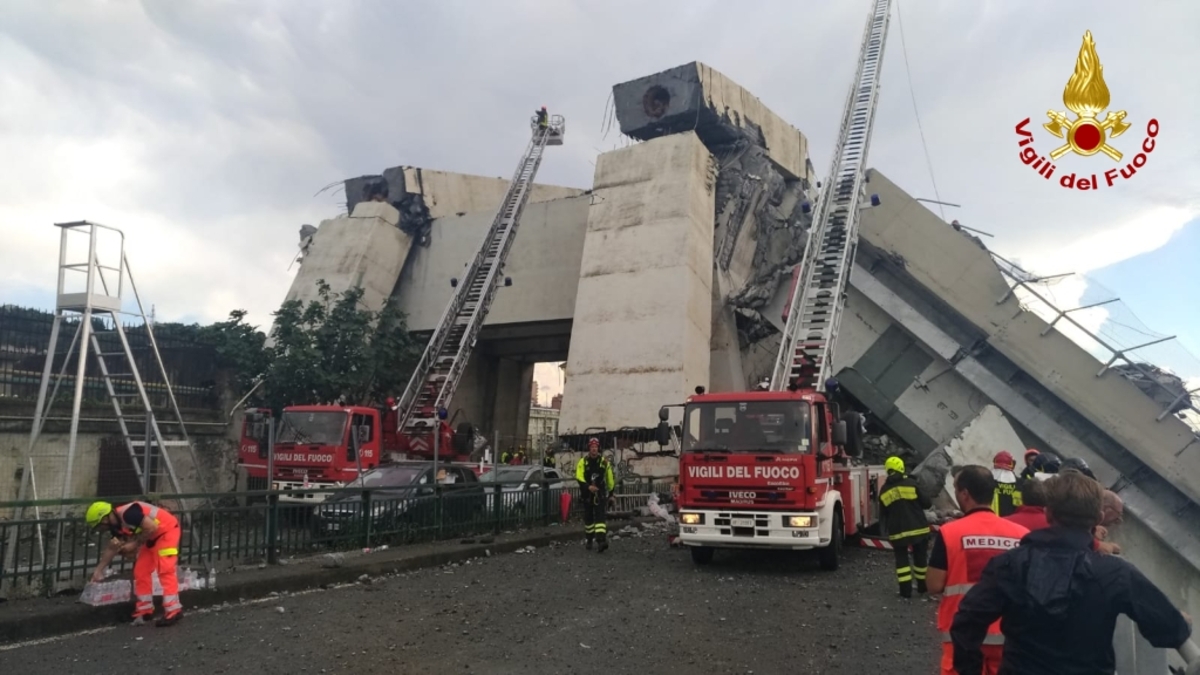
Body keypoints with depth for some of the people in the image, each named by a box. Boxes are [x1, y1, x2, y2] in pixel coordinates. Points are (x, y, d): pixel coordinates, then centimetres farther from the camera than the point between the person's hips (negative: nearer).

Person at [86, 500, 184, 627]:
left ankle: (173, 611, -15)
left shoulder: (128, 514, -28)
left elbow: (152, 528, -28)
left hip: (167, 530, -10)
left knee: (165, 570, -15)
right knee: (141, 572, 9)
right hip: (152, 537, 10)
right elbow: (112, 548, 18)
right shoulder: (116, 524, 3)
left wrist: (135, 544, -17)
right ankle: (144, 610, 18)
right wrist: (99, 570, 22)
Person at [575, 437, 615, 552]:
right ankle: (589, 540, 27)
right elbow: (579, 477, -14)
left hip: (600, 494, -1)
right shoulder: (582, 462, -2)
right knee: (588, 518, 11)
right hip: (587, 494, 1)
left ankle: (601, 541, -24)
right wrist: (588, 487, -29)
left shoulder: (604, 462, 1)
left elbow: (610, 480, 9)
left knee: (600, 517, -14)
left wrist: (611, 494, 12)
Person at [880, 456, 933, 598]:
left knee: (901, 559, 9)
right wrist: (930, 502, 21)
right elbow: (924, 503, -1)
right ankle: (922, 585, 24)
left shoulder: (884, 490, 6)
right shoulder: (911, 483, -6)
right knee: (920, 557, 13)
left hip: (897, 531, 2)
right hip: (917, 528, -1)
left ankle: (906, 589, 2)